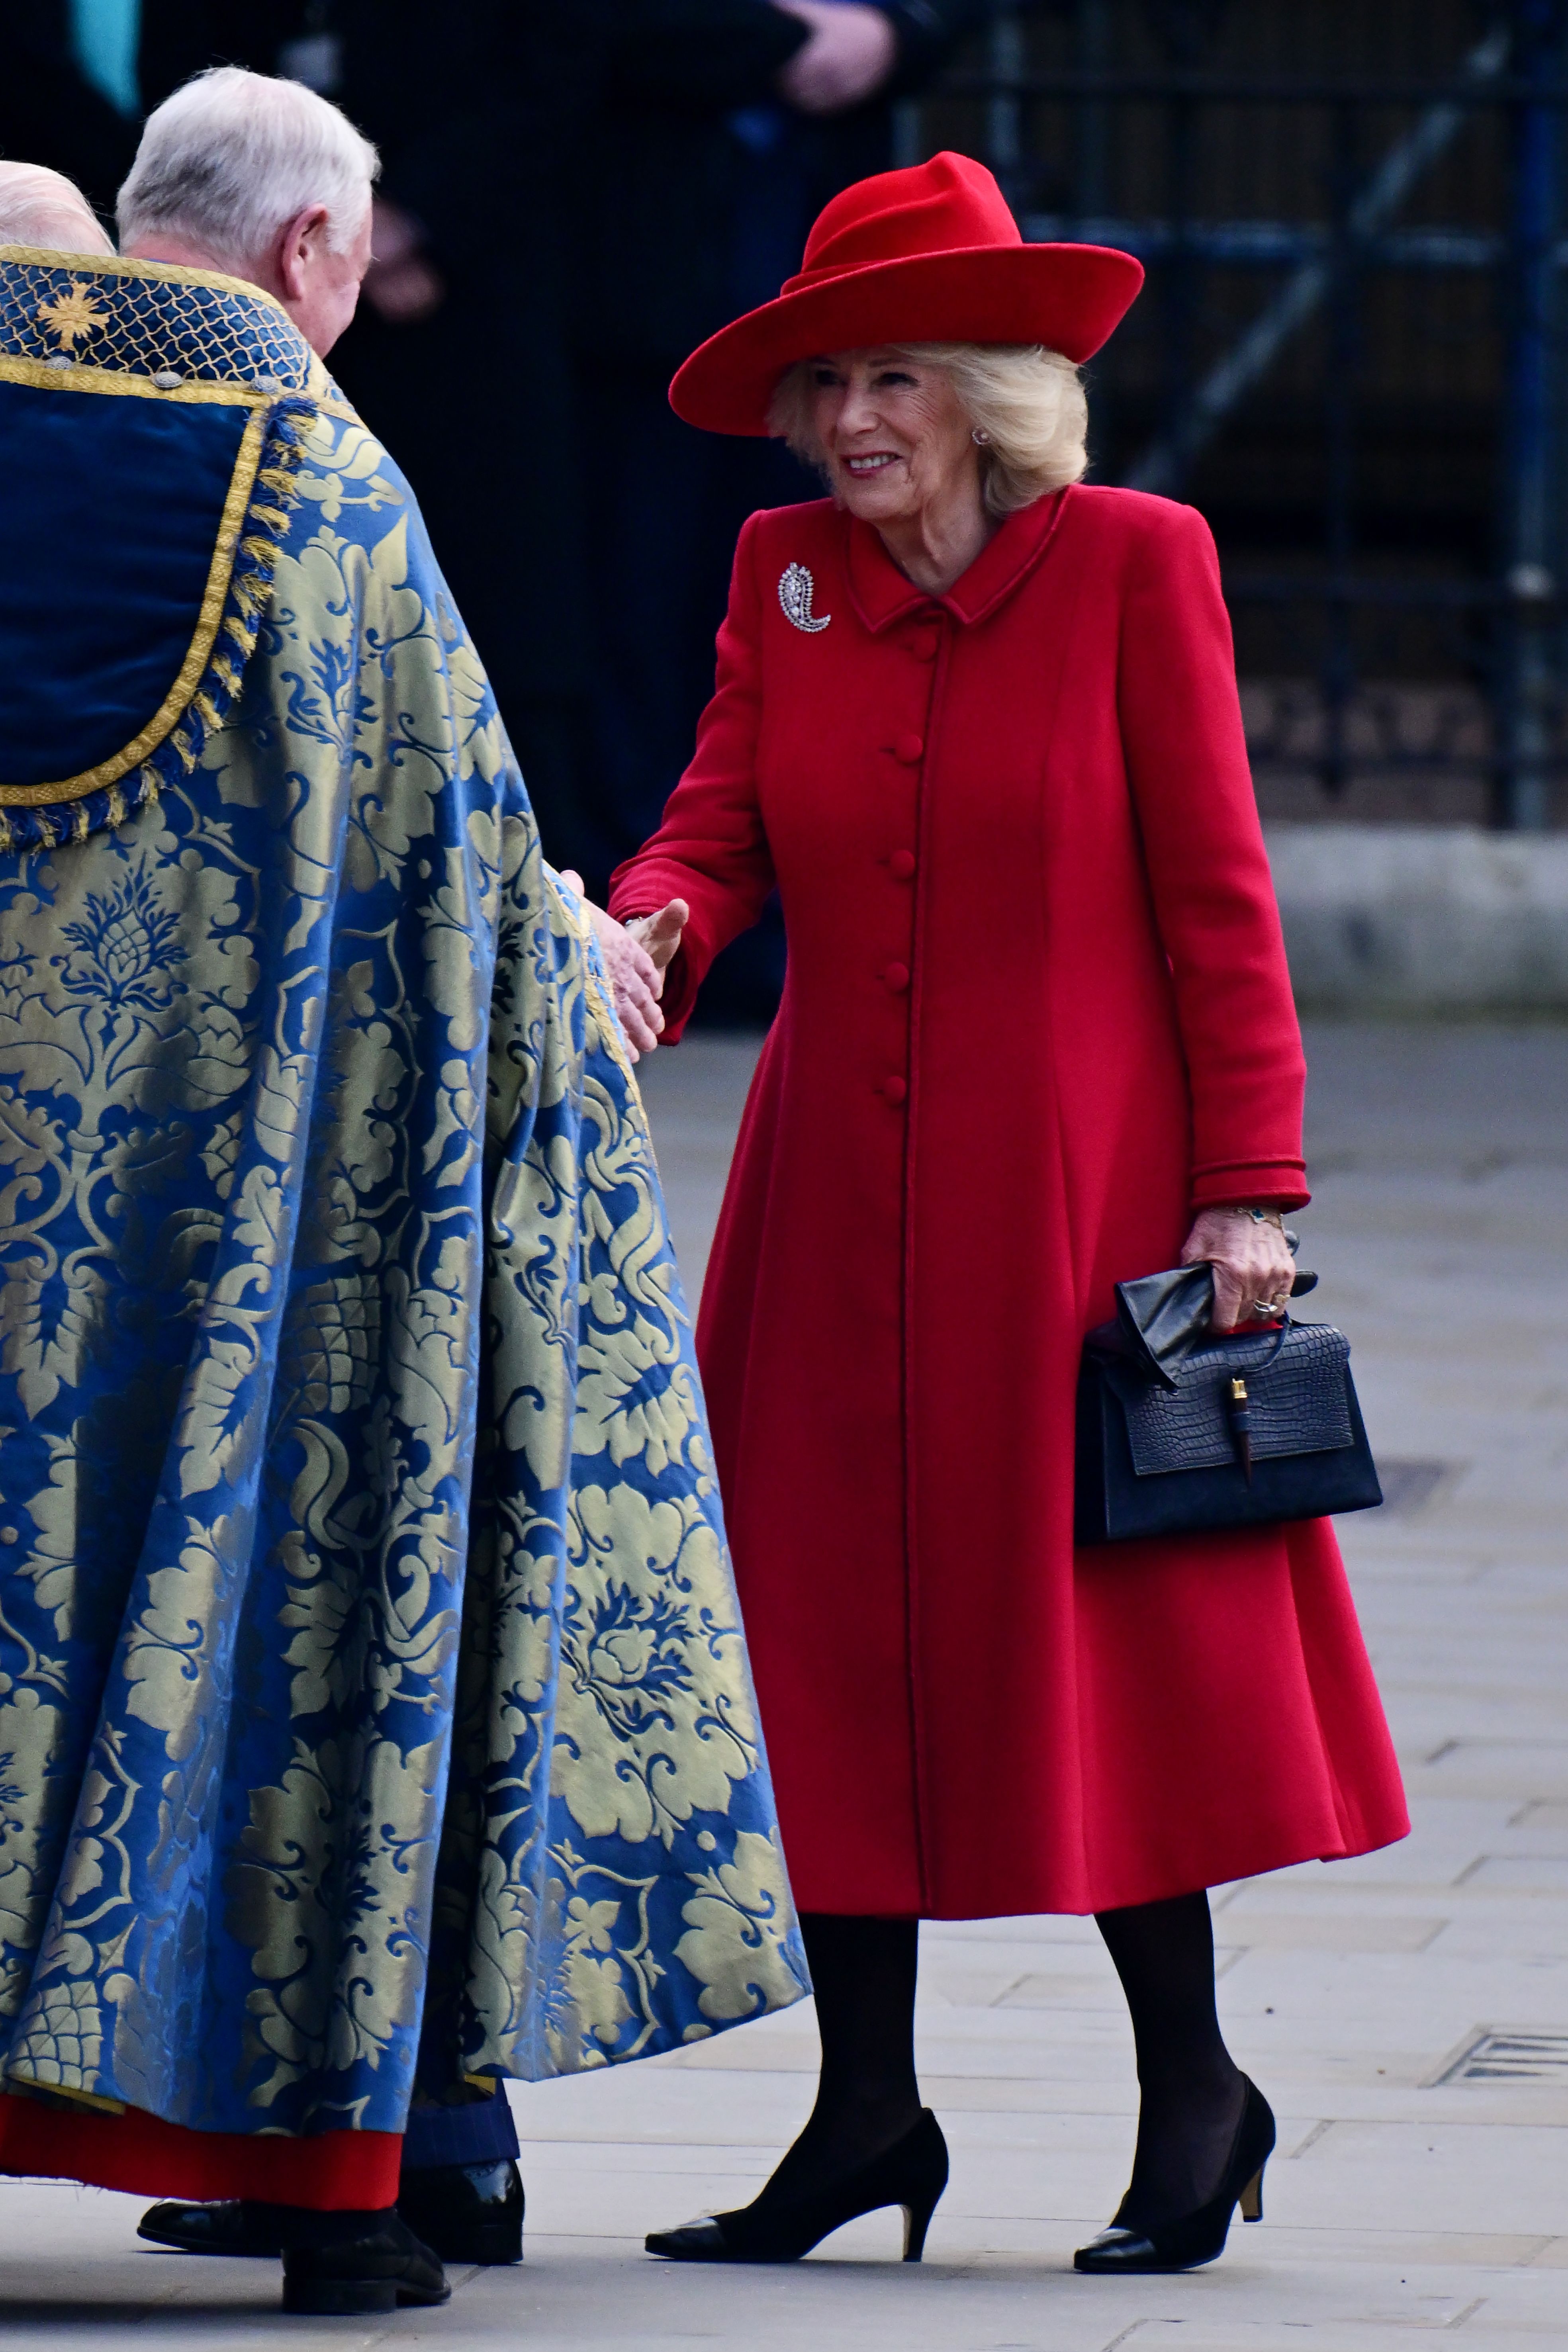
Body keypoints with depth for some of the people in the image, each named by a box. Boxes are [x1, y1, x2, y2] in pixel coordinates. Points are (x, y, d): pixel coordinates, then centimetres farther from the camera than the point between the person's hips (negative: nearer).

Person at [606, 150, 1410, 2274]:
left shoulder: (1134, 564, -5)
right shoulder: (785, 576, 7)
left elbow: (1213, 887, -5)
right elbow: (721, 827, 2)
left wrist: (1245, 1187, -8)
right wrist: (642, 930, -22)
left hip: (1069, 1182, -4)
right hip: (838, 1197, 4)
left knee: (1095, 1611, -2)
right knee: (832, 1625, 4)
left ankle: (1193, 2095, 11)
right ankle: (865, 2113, 12)